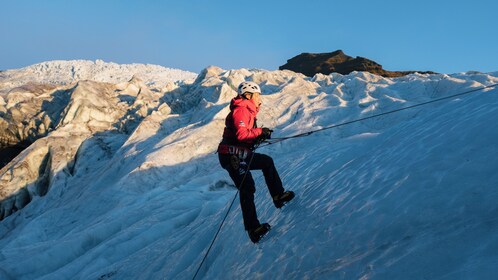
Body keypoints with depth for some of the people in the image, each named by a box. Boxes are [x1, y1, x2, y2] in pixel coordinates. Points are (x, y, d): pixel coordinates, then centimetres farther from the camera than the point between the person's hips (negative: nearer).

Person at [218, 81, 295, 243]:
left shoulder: (247, 111, 19)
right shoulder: (241, 110, -13)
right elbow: (241, 134, -25)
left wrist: (260, 136, 1)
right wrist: (260, 131, -14)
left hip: (242, 154, 11)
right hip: (232, 156, -11)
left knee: (267, 162, 20)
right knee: (247, 189, -12)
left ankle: (278, 196, 26)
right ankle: (253, 229, -9)